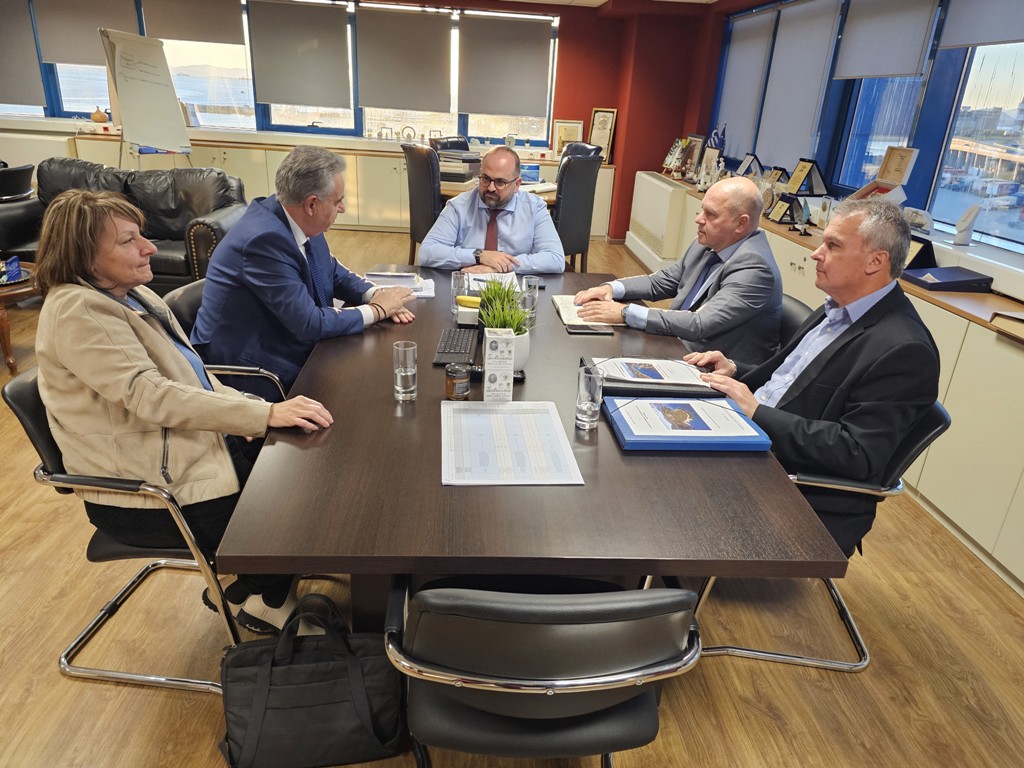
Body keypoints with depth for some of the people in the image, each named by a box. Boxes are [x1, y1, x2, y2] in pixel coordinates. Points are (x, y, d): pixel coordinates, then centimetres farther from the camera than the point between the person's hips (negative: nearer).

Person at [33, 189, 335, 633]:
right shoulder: (77, 312, -20)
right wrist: (264, 414, -33)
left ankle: (241, 584, 20)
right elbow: (149, 396, -29)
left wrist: (253, 412, -4)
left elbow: (189, 377, 12)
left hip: (190, 444, 9)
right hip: (144, 495, -9)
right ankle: (264, 602, 19)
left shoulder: (130, 295, 8)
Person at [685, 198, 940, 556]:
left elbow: (858, 454, -24)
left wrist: (757, 412, -23)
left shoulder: (903, 350, -18)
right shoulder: (837, 310, 10)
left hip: (808, 506, -8)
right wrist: (736, 371, 1)